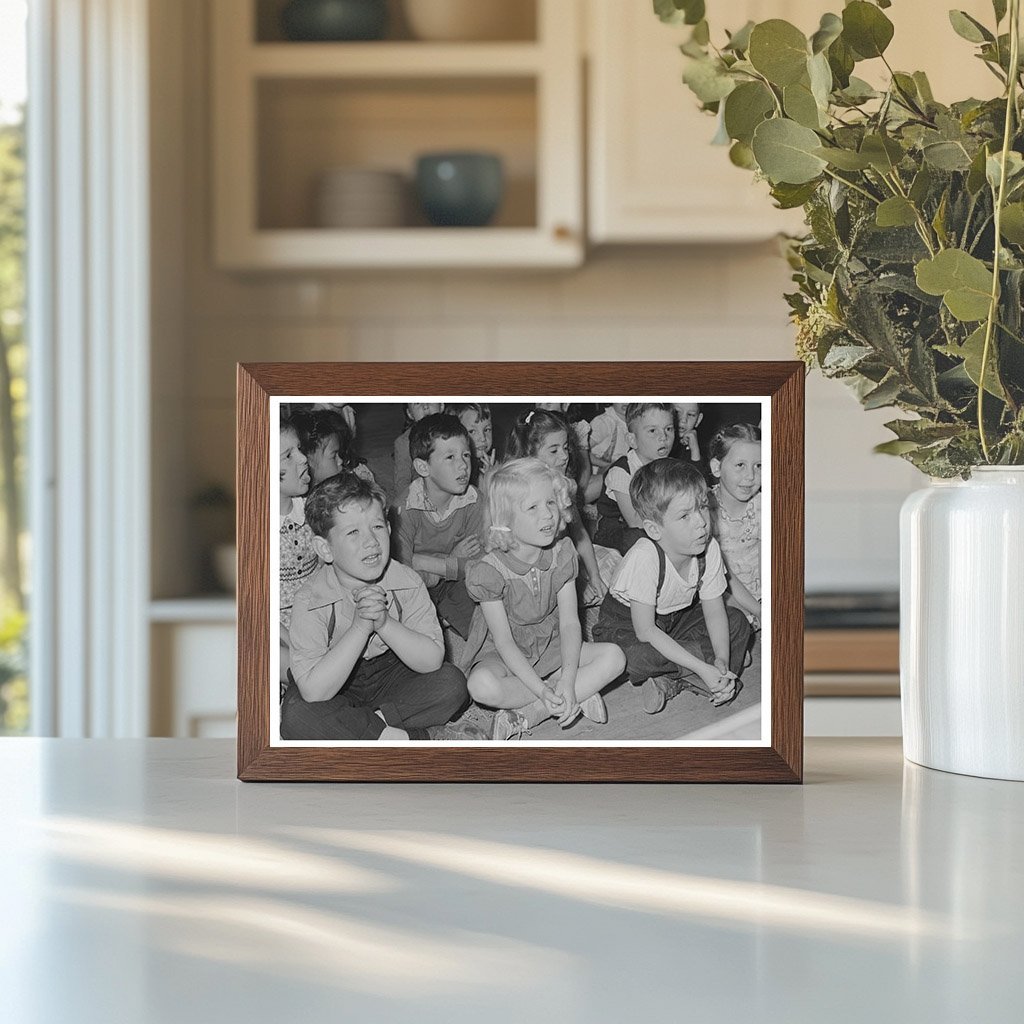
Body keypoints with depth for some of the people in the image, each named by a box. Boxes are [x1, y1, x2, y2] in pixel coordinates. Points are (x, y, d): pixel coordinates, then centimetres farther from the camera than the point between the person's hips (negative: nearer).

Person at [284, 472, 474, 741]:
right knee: (295, 716, -34)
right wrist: (360, 627, -36)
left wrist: (384, 623, -33)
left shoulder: (407, 583, -15)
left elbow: (432, 661, -18)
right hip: (335, 685, -2)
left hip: (389, 673, 2)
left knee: (452, 684, -20)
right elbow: (313, 692, -32)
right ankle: (407, 738, -24)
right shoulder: (310, 602, -25)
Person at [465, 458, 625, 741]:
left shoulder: (562, 554, -7)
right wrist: (542, 691, -30)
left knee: (613, 657, -19)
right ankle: (580, 696, -22)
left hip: (552, 647, 4)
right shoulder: (490, 571, -21)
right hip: (507, 656, -4)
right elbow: (504, 640, -20)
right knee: (481, 686, -37)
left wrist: (568, 681, -26)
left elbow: (569, 622, -10)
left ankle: (525, 717, -24)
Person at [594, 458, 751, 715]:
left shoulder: (709, 549, -18)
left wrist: (721, 662, -27)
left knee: (737, 622, -8)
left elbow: (714, 611, -8)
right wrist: (703, 669, -36)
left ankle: (670, 679, -16)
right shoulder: (644, 558, -35)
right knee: (636, 656, -38)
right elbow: (645, 631, -33)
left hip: (675, 620, 7)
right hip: (625, 625, -7)